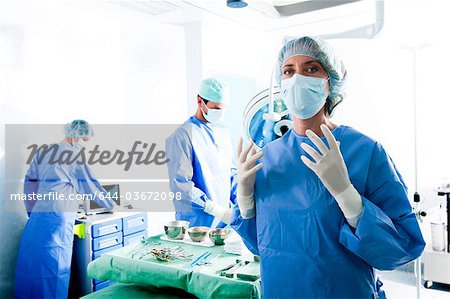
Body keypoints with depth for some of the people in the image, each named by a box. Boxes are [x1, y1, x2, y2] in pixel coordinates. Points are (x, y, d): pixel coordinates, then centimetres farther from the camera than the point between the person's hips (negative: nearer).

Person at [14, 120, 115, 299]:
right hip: (58, 216, -7)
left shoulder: (44, 151, 16)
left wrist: (32, 209, 22)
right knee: (54, 264, 0)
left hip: (37, 215, 7)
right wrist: (112, 205, 8)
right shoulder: (73, 153, -4)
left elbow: (30, 181, 17)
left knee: (32, 261, 12)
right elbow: (90, 185, -2)